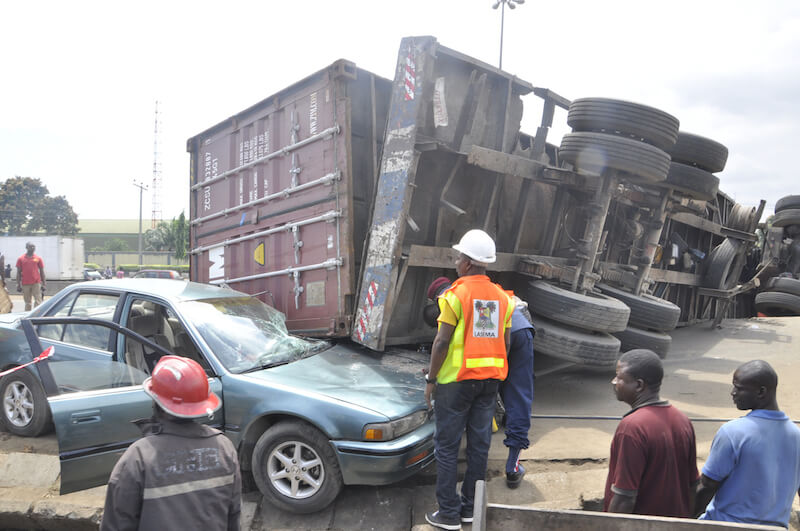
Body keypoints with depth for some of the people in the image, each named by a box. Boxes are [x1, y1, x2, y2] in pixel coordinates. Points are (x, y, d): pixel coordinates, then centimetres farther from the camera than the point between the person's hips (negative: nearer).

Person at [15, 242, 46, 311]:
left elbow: (42, 272, 6)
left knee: (38, 301, -6)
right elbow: (19, 272, 6)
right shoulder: (21, 259, 5)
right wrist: (18, 285, 1)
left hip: (36, 283, -1)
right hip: (25, 284, 1)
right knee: (27, 302, 8)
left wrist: (43, 284, 2)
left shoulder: (38, 258, 5)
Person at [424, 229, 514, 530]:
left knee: (447, 447, 4)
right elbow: (506, 343, 10)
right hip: (490, 380, 6)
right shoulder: (502, 297, 6)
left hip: (456, 380, -6)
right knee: (479, 445, 12)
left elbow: (442, 341, -15)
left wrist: (431, 379, -7)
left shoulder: (456, 294, -13)